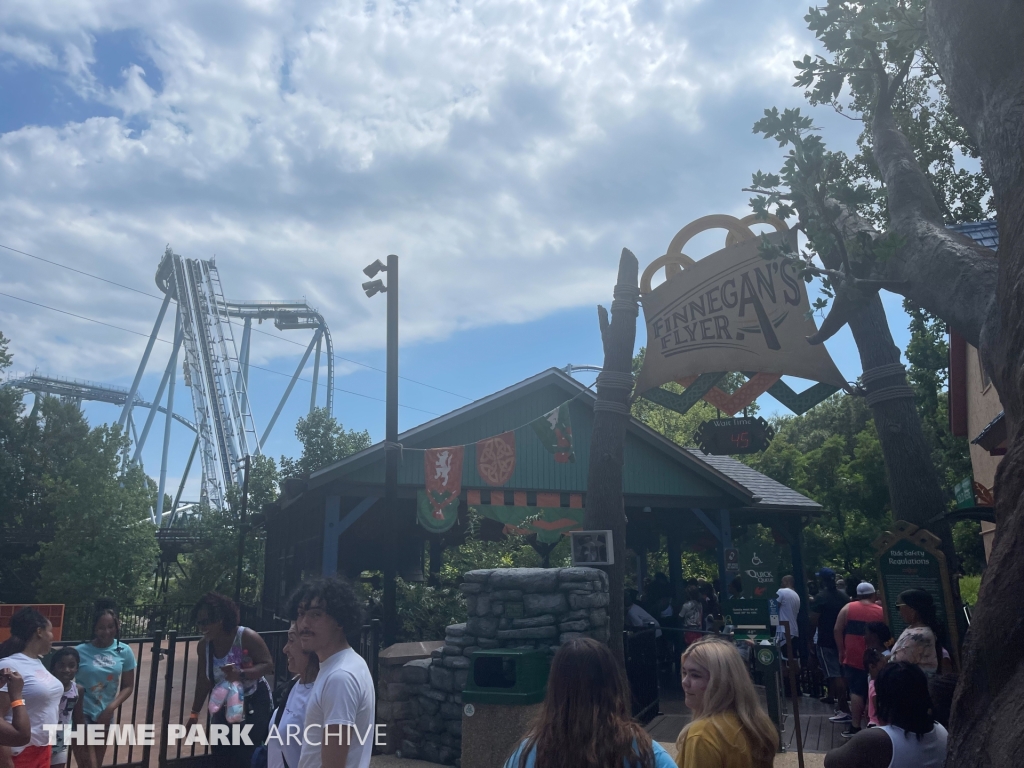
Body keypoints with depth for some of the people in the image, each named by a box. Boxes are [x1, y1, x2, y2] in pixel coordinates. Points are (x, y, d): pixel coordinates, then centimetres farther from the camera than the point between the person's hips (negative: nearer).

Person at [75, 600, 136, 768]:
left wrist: (111, 707, -10)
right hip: (82, 715, -4)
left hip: (105, 716, 4)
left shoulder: (124, 651, -4)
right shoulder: (80, 651, -14)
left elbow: (128, 686, 2)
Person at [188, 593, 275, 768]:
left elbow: (268, 665, -25)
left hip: (254, 703, -6)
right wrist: (195, 713, 4)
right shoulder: (203, 645, -6)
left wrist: (241, 674, -40)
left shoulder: (246, 637, -22)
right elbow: (203, 682, 2)